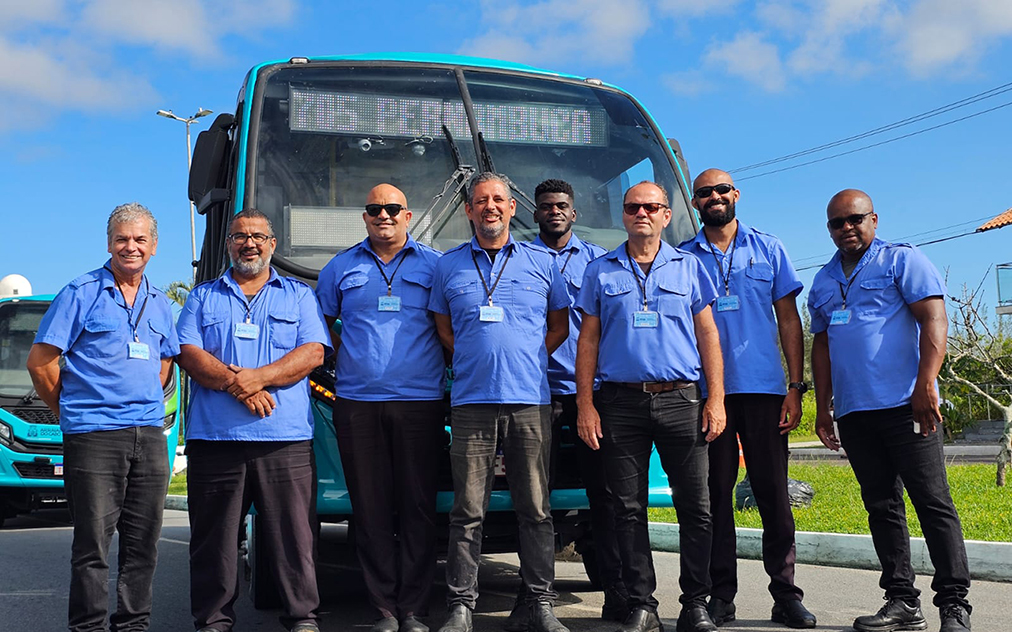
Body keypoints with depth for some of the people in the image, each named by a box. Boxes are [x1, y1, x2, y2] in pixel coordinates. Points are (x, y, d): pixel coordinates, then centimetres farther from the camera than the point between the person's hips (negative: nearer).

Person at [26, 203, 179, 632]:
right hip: (93, 436, -5)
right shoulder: (81, 294, -1)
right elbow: (40, 361, -1)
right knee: (93, 542, -1)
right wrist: (70, 411, 3)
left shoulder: (158, 302, 15)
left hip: (149, 437, 5)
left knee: (143, 542, 8)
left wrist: (146, 407, 13)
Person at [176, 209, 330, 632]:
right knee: (214, 535, 3)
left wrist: (257, 377, -12)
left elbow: (313, 353, 2)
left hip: (285, 438, -1)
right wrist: (236, 383, -12)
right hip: (215, 436, 1)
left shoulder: (298, 295, 15)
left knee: (293, 533, -2)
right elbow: (188, 354, 4)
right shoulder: (203, 297, 17)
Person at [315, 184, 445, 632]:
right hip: (357, 403, 1)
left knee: (418, 507, -1)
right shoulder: (341, 268, 14)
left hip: (420, 402, -1)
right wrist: (345, 358, 10)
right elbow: (322, 322, 21)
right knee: (371, 508, 1)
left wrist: (449, 371, 2)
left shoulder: (433, 265, 9)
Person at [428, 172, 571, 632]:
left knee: (535, 508, 2)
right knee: (468, 511, -1)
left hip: (530, 401, 0)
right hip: (471, 403, 0)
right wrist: (477, 359, 7)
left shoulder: (541, 262, 12)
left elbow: (559, 326, 17)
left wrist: (526, 358, 6)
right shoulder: (448, 266, 12)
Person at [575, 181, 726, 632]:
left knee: (695, 506, -2)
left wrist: (716, 399, 0)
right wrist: (585, 405, 1)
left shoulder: (688, 267, 11)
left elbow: (707, 336, 9)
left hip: (681, 400, 0)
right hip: (621, 403, 0)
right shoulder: (601, 272, 12)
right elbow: (588, 341, 10)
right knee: (629, 508, 2)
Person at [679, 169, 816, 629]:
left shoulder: (768, 249, 10)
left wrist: (795, 387, 0)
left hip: (763, 389, 0)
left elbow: (789, 321, 8)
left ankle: (786, 594, 10)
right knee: (715, 493, 3)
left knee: (774, 493, 2)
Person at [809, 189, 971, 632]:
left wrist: (925, 387, -17)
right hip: (853, 411, 6)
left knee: (933, 503, -6)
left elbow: (934, 320, -7)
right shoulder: (823, 281, 19)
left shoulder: (902, 260, 2)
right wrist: (823, 406, 16)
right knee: (882, 507, 7)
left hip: (905, 405, -6)